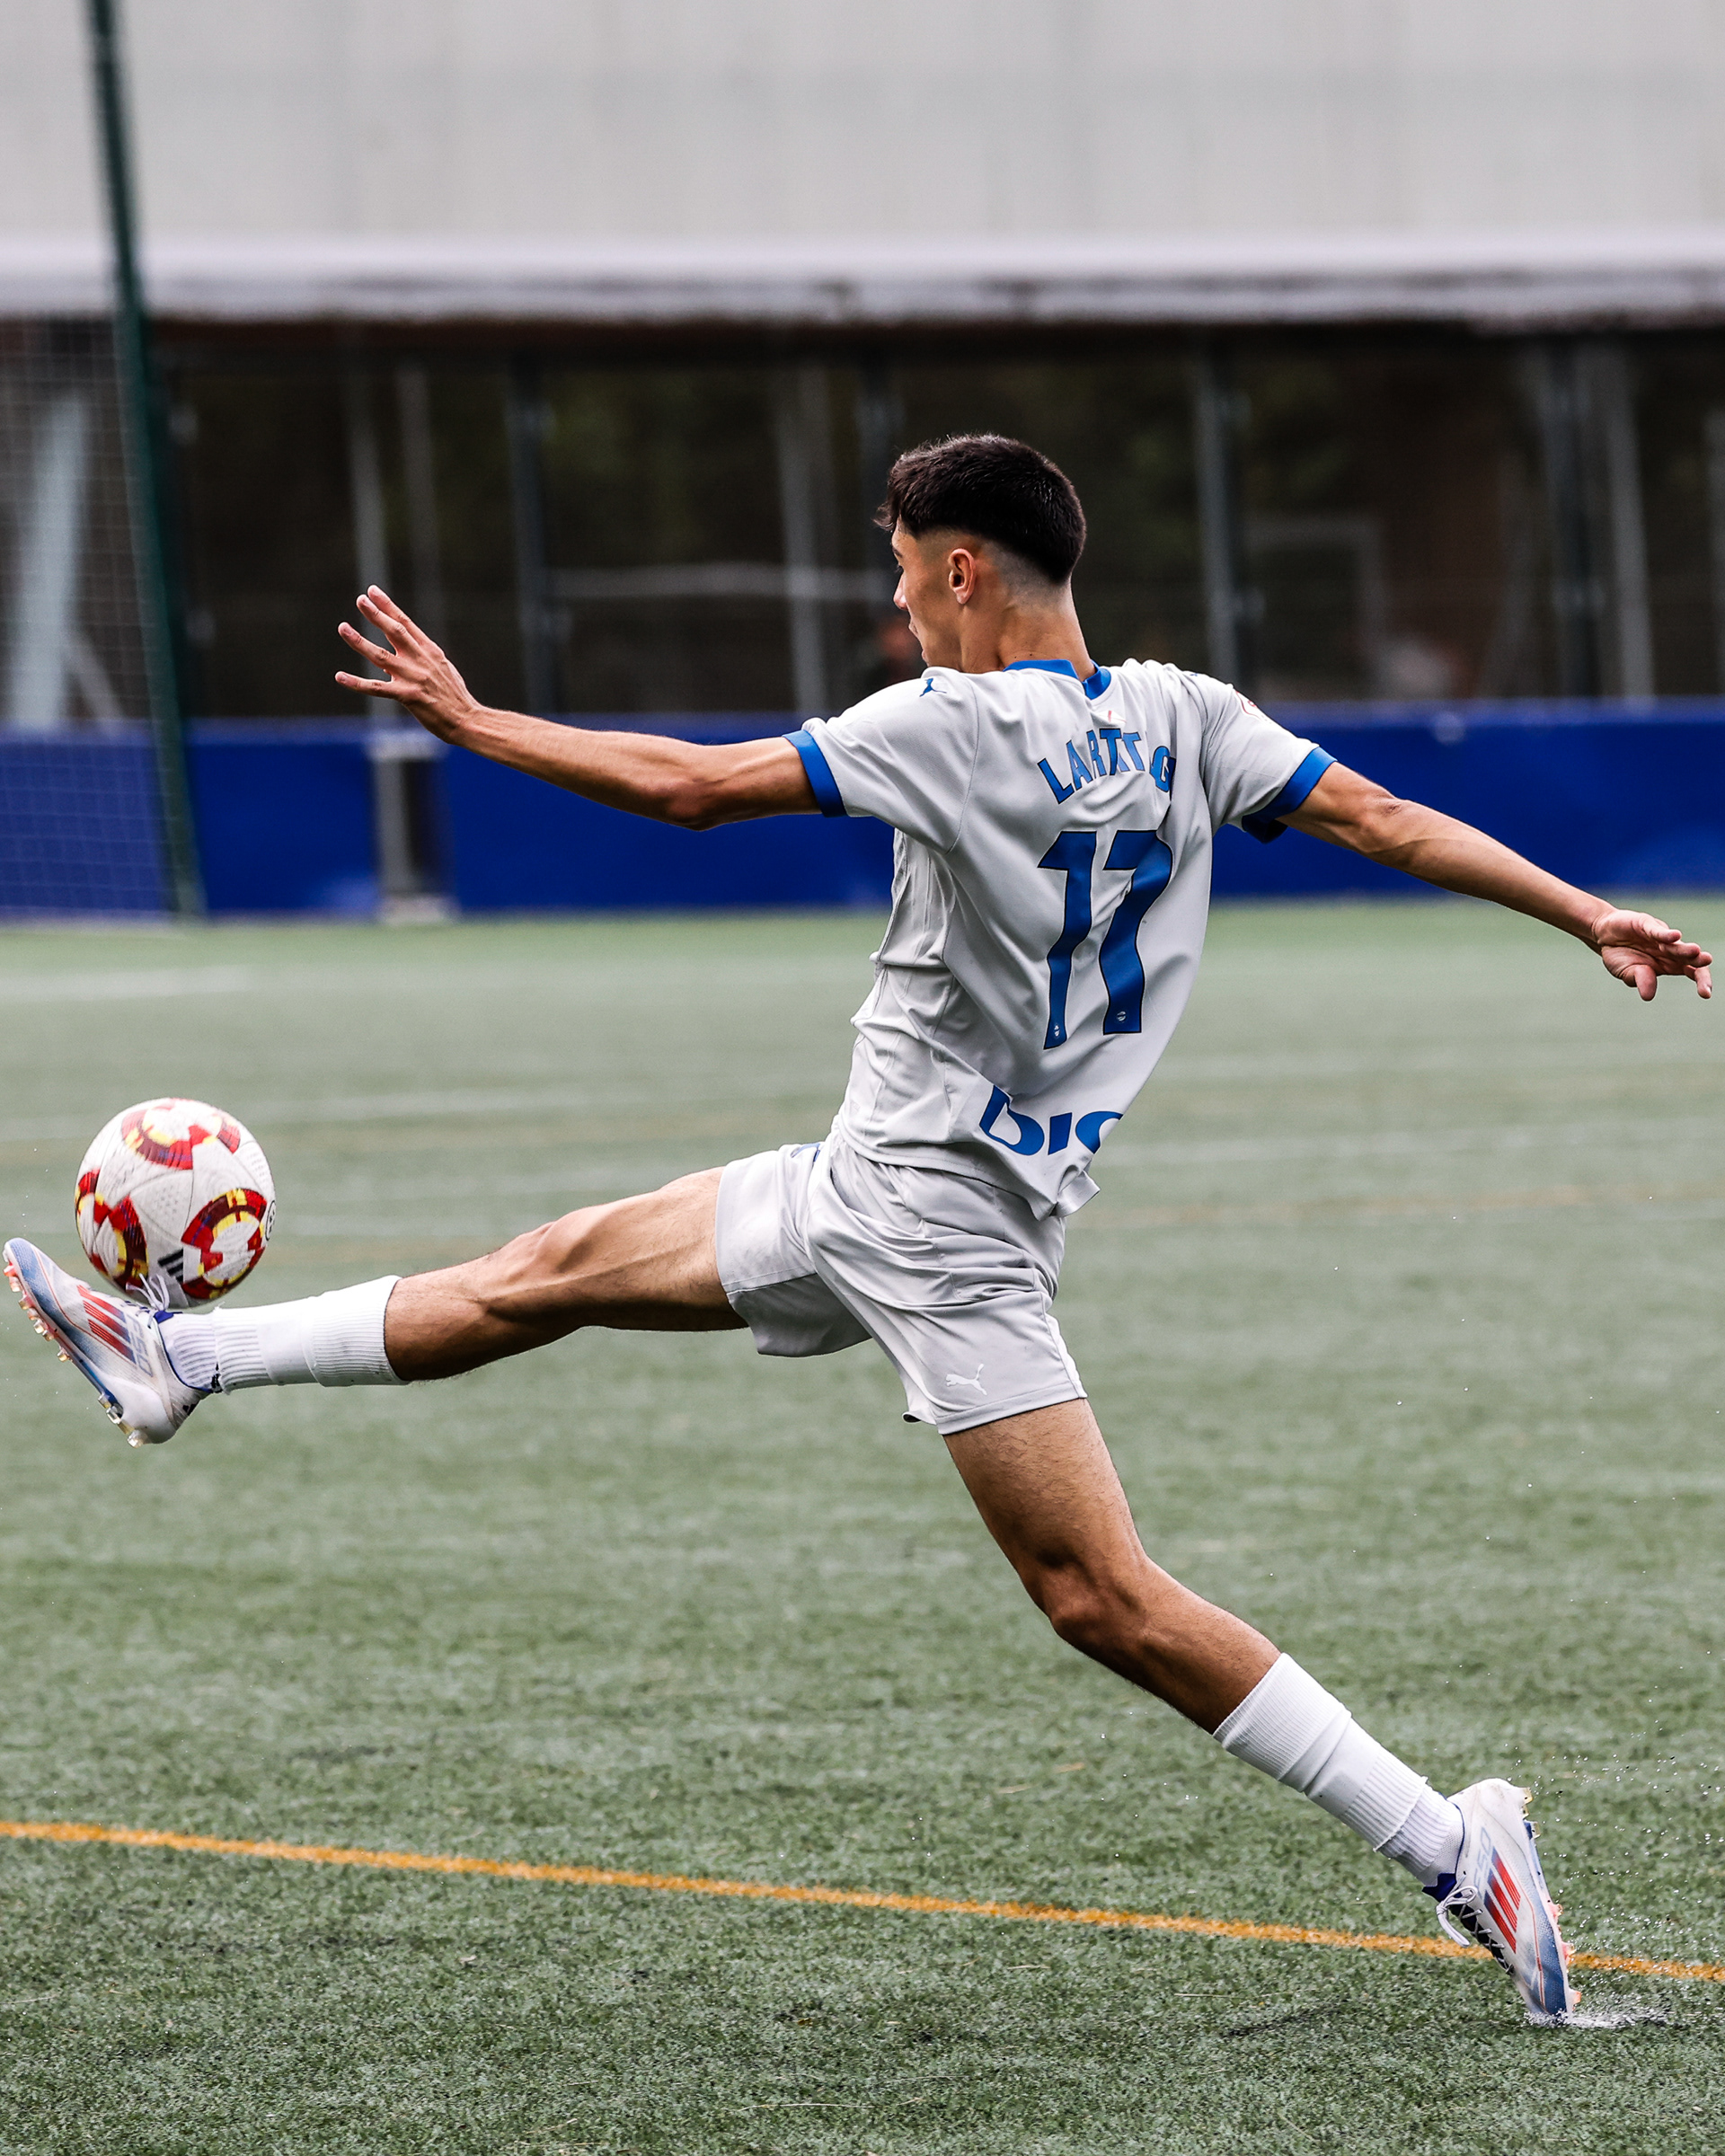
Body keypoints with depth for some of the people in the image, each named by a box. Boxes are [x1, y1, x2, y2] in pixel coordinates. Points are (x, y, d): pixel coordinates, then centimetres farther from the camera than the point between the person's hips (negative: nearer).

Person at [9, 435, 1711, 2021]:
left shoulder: (950, 727, -18)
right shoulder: (1182, 720, 2)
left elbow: (690, 787, -17)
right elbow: (1386, 821, -3)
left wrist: (468, 721, -7)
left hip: (933, 1219, -9)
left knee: (1105, 1600, -10)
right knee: (552, 1272, 15)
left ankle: (1451, 1850, -10)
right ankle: (185, 1358, 24)